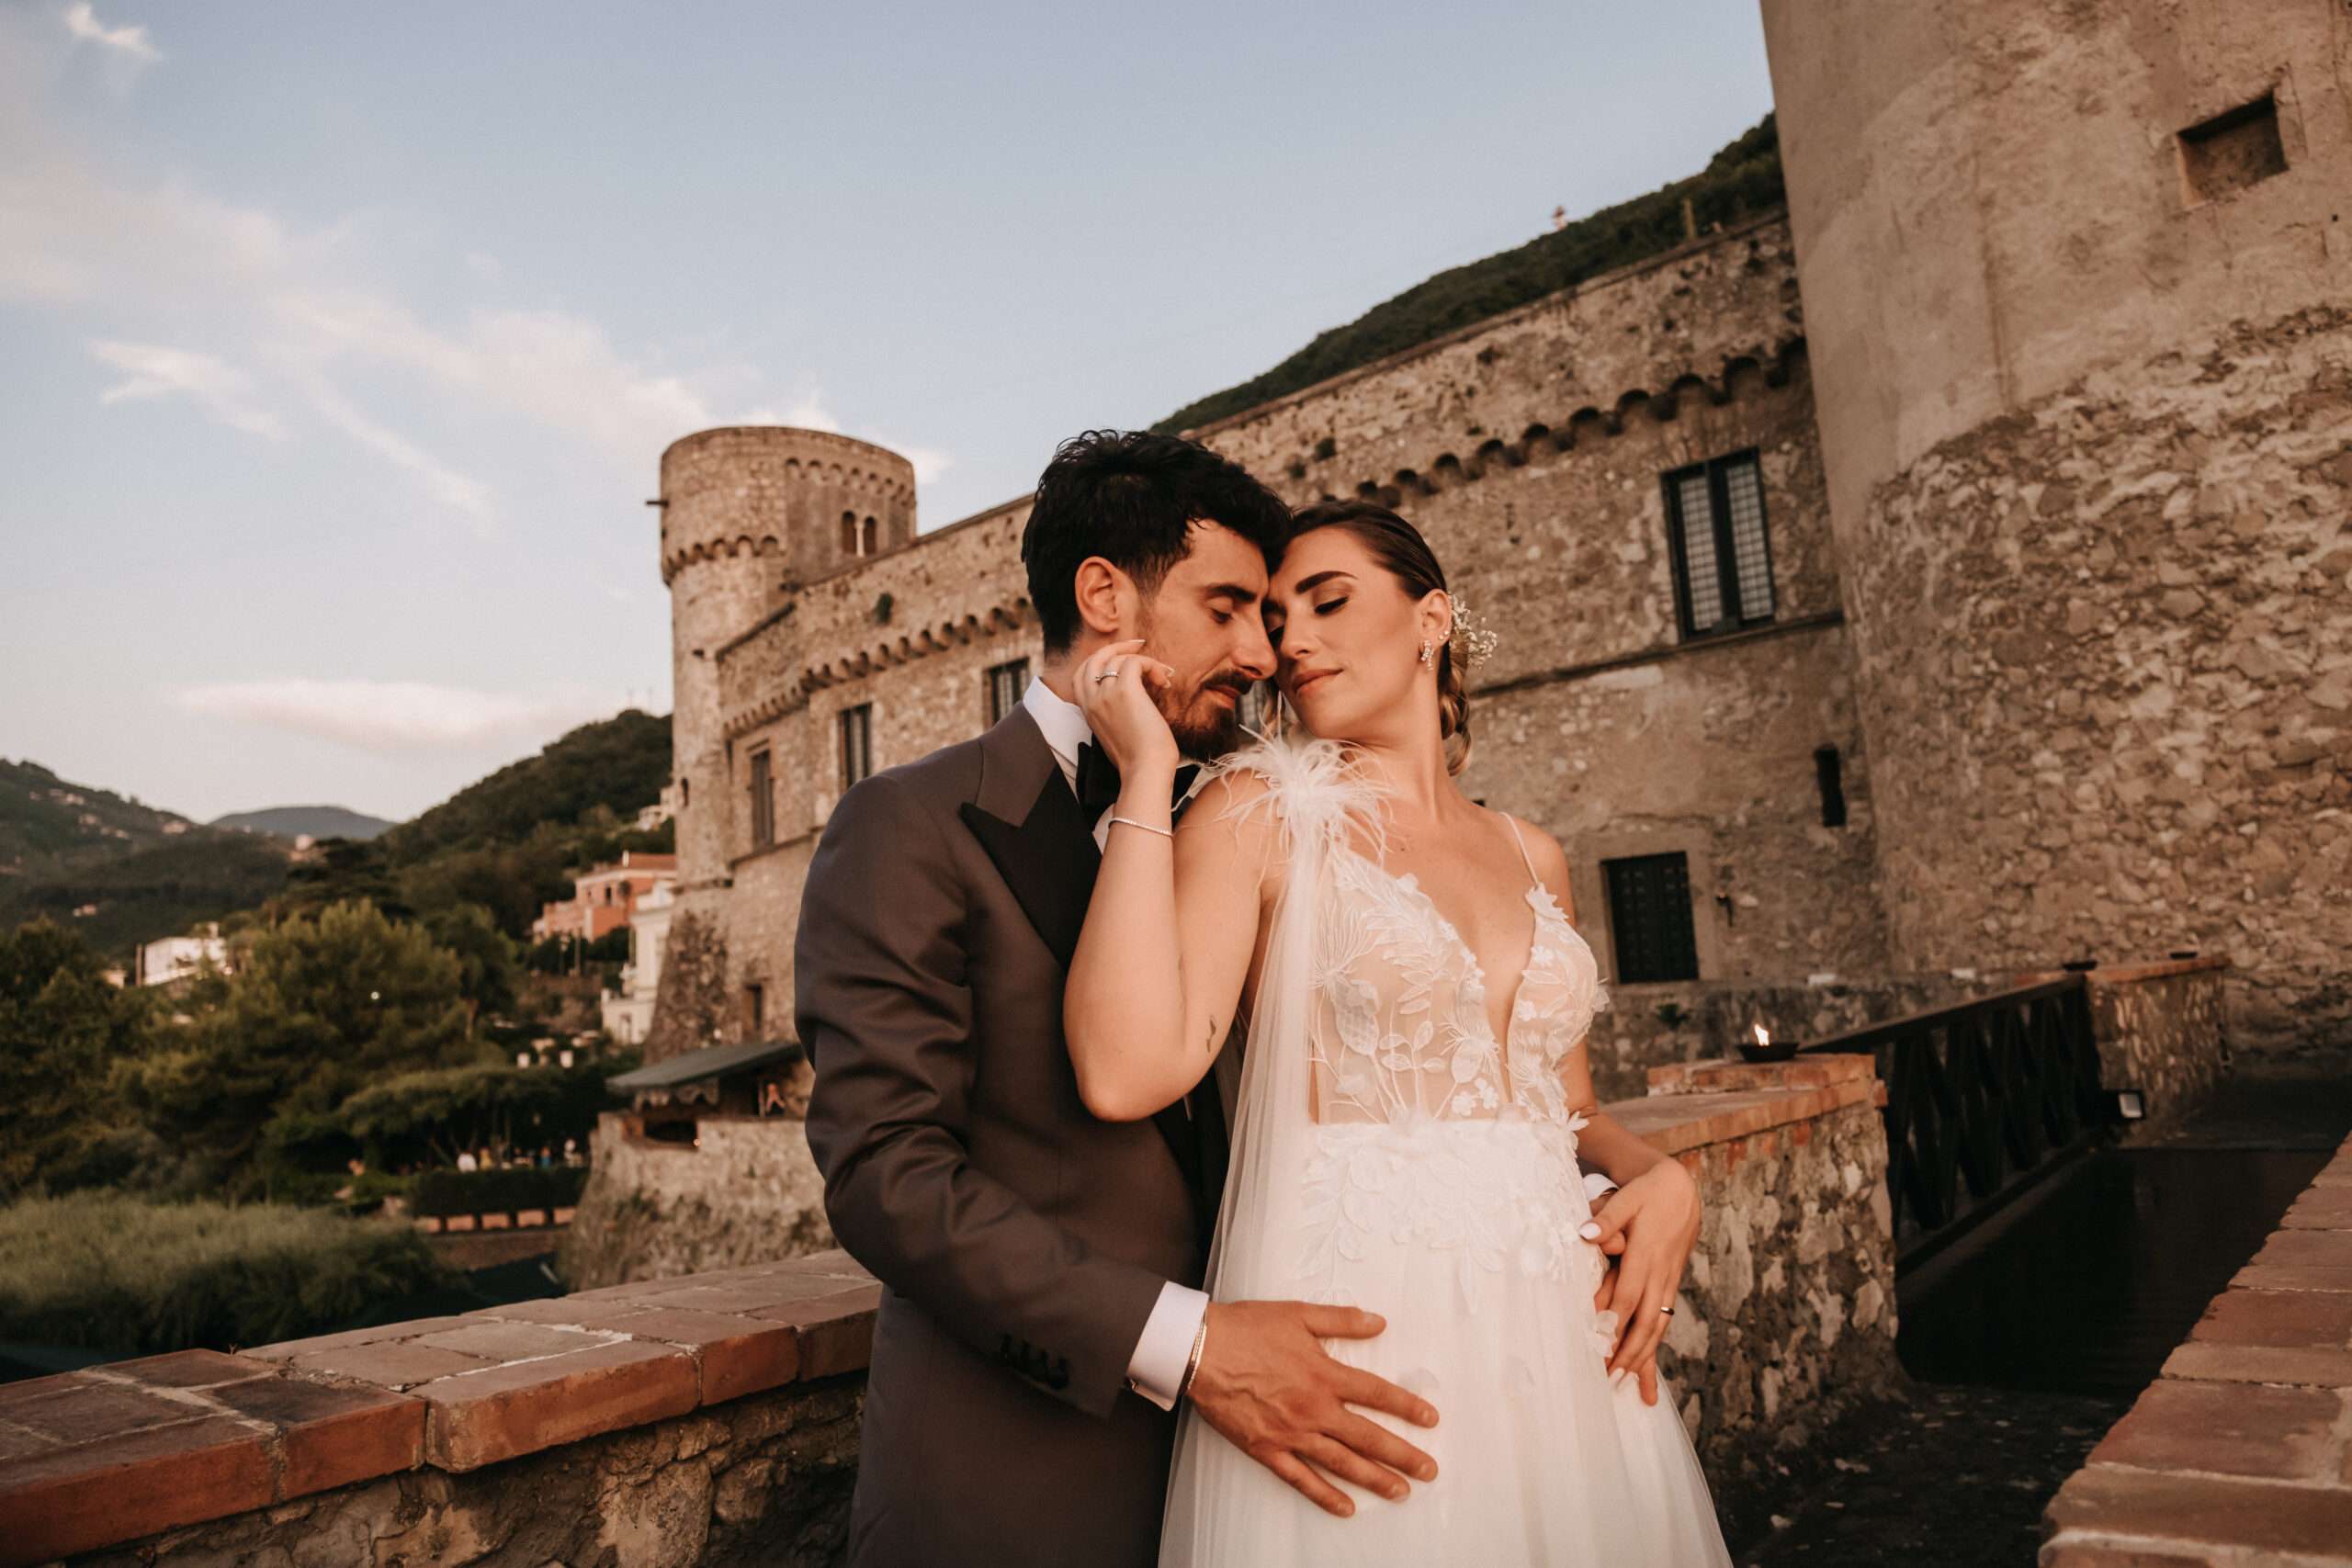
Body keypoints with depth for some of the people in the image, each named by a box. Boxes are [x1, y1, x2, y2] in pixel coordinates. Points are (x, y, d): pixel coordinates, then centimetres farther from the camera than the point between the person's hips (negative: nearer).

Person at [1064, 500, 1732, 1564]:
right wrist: (1148, 771, -15)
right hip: (1357, 1334, -5)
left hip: (1560, 1338, 5)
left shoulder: (1530, 855, 11)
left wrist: (1661, 1176, -1)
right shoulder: (1261, 811, -4)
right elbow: (1126, 1071, -20)